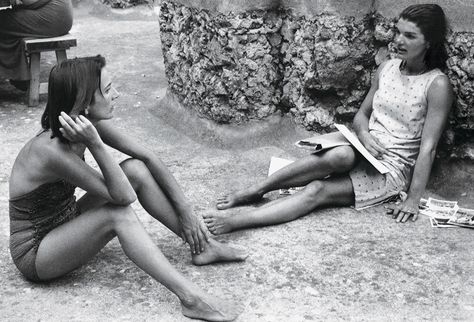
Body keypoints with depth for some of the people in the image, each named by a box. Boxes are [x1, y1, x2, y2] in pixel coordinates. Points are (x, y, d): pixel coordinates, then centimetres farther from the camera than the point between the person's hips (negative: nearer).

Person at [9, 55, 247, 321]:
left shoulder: (92, 122, -10)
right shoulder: (51, 150, -33)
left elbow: (148, 156, -4)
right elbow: (123, 196, -30)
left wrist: (185, 209, -4)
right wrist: (95, 145, -39)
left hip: (68, 224, 8)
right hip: (34, 253, -7)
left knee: (136, 169, -8)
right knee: (117, 214, -31)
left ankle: (202, 245, -1)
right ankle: (190, 298, -34)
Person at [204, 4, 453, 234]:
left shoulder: (437, 85, -10)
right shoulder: (387, 68, 7)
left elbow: (428, 147, -12)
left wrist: (413, 199, -17)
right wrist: (364, 134, -10)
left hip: (392, 168, -4)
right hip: (365, 151, 4)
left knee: (317, 190, -27)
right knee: (340, 155, -36)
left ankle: (234, 221, -36)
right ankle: (254, 191, -29)